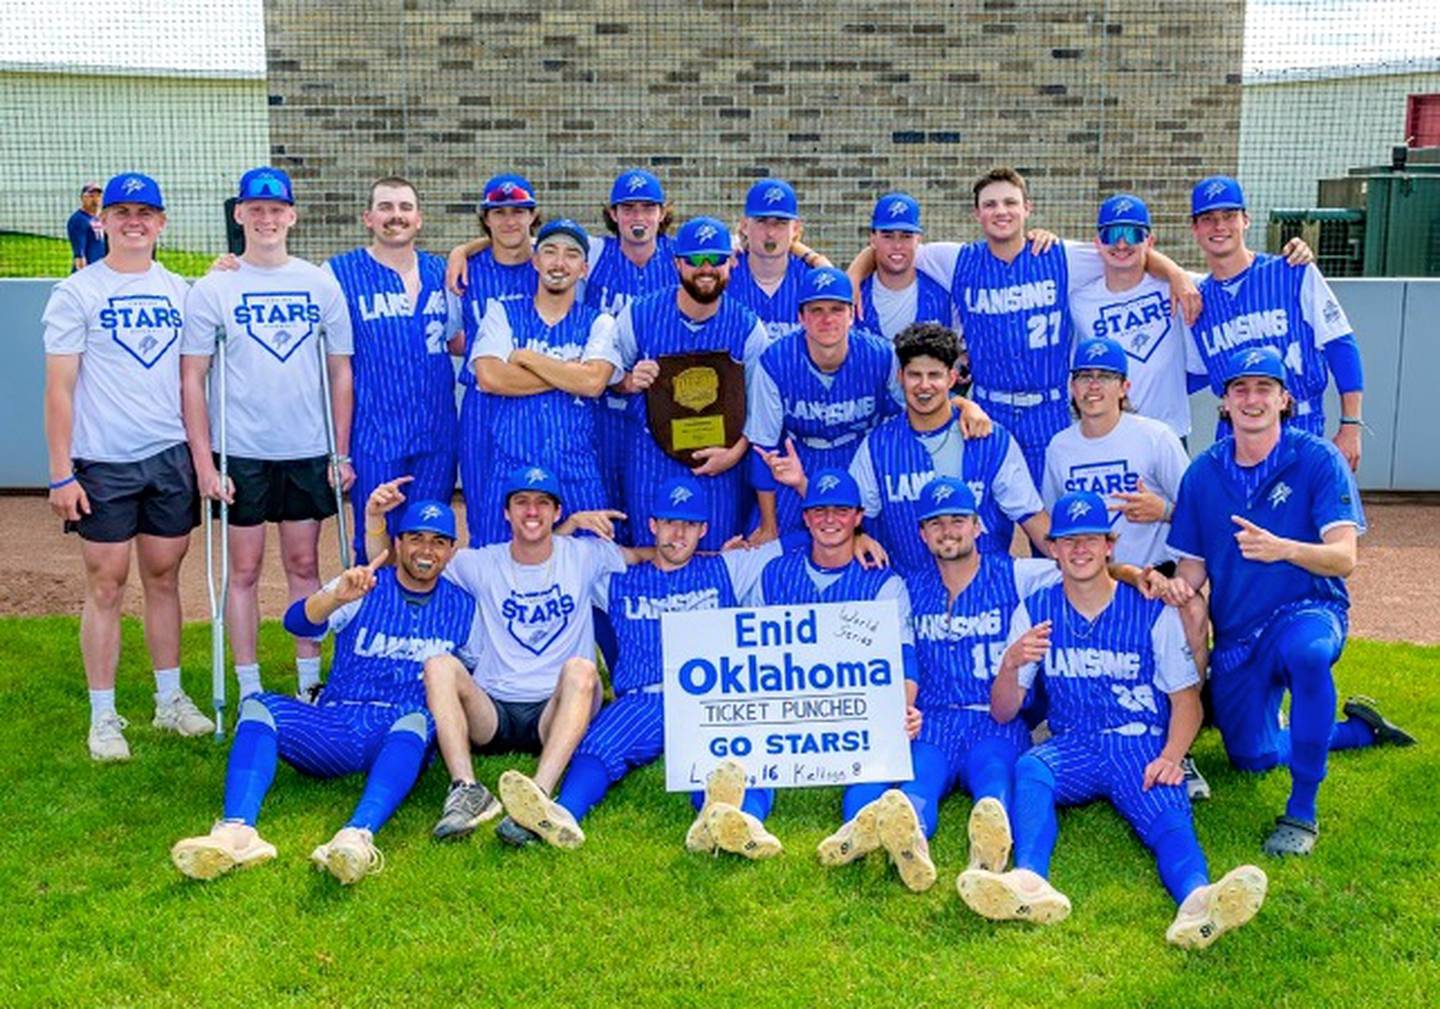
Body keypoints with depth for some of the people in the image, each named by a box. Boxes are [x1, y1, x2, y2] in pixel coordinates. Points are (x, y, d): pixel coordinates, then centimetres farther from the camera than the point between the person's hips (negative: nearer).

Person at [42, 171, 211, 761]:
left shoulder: (179, 291, 10)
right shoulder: (76, 293, -2)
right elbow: (59, 388, -6)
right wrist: (61, 474, -11)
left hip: (169, 457, 4)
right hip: (103, 464, -4)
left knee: (164, 579, 11)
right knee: (106, 586, 1)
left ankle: (170, 700, 21)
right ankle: (103, 717, 9)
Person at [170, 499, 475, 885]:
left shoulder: (462, 607, 13)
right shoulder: (364, 588, 7)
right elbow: (297, 622, -12)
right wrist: (337, 596, -33)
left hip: (399, 739, -1)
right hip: (335, 726, 1)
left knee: (418, 720, -36)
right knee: (258, 706, -25)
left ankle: (358, 835, -58)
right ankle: (237, 831, -46)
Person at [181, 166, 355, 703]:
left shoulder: (321, 284, 5)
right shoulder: (213, 289, -1)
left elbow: (341, 371, 7)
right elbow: (191, 379, -3)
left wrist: (341, 452, 3)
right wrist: (204, 462, -9)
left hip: (308, 451, 2)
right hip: (241, 452, -2)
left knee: (304, 565, 9)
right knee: (245, 569, 4)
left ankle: (310, 682, 18)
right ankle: (250, 692, 13)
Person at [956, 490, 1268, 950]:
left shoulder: (1153, 611, 5)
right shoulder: (1034, 610, 9)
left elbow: (1186, 699, 6)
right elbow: (1002, 713, 6)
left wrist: (1170, 757, -14)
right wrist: (1011, 665, -16)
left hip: (1142, 746, -1)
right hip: (1071, 748, 1)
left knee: (1169, 813, -32)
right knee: (1028, 769, -32)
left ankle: (1196, 900, -63)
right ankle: (1029, 882, -57)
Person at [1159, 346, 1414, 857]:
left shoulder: (1318, 460, -12)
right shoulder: (1203, 473, -1)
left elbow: (1343, 557, -21)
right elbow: (1193, 564, 5)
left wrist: (1284, 550, -40)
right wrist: (1178, 584, -19)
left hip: (1308, 611, -5)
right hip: (1235, 635, 5)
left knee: (1308, 652, -42)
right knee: (1252, 757, 14)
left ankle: (1302, 812, -28)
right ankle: (1359, 728, 42)